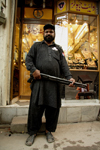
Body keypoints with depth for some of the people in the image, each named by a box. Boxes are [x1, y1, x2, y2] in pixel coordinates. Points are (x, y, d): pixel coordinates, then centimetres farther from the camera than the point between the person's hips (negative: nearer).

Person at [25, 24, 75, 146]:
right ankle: (32, 132, 18)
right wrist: (33, 70, -10)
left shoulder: (58, 48, 23)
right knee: (35, 107, -1)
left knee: (53, 107, 5)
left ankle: (49, 131, 25)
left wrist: (69, 77, -5)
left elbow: (64, 65, 11)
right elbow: (28, 59, 9)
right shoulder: (36, 45, 19)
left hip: (54, 83, 2)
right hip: (39, 81, -1)